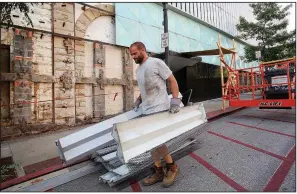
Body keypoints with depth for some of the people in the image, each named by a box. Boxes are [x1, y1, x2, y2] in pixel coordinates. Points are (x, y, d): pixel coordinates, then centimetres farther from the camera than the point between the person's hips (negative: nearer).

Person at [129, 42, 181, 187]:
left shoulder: (156, 62, -8)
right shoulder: (138, 69, 16)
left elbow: (172, 80, -7)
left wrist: (175, 100, -16)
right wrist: (138, 101, 12)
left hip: (159, 109, -8)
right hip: (146, 111, 8)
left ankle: (172, 166, 18)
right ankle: (159, 171, 26)